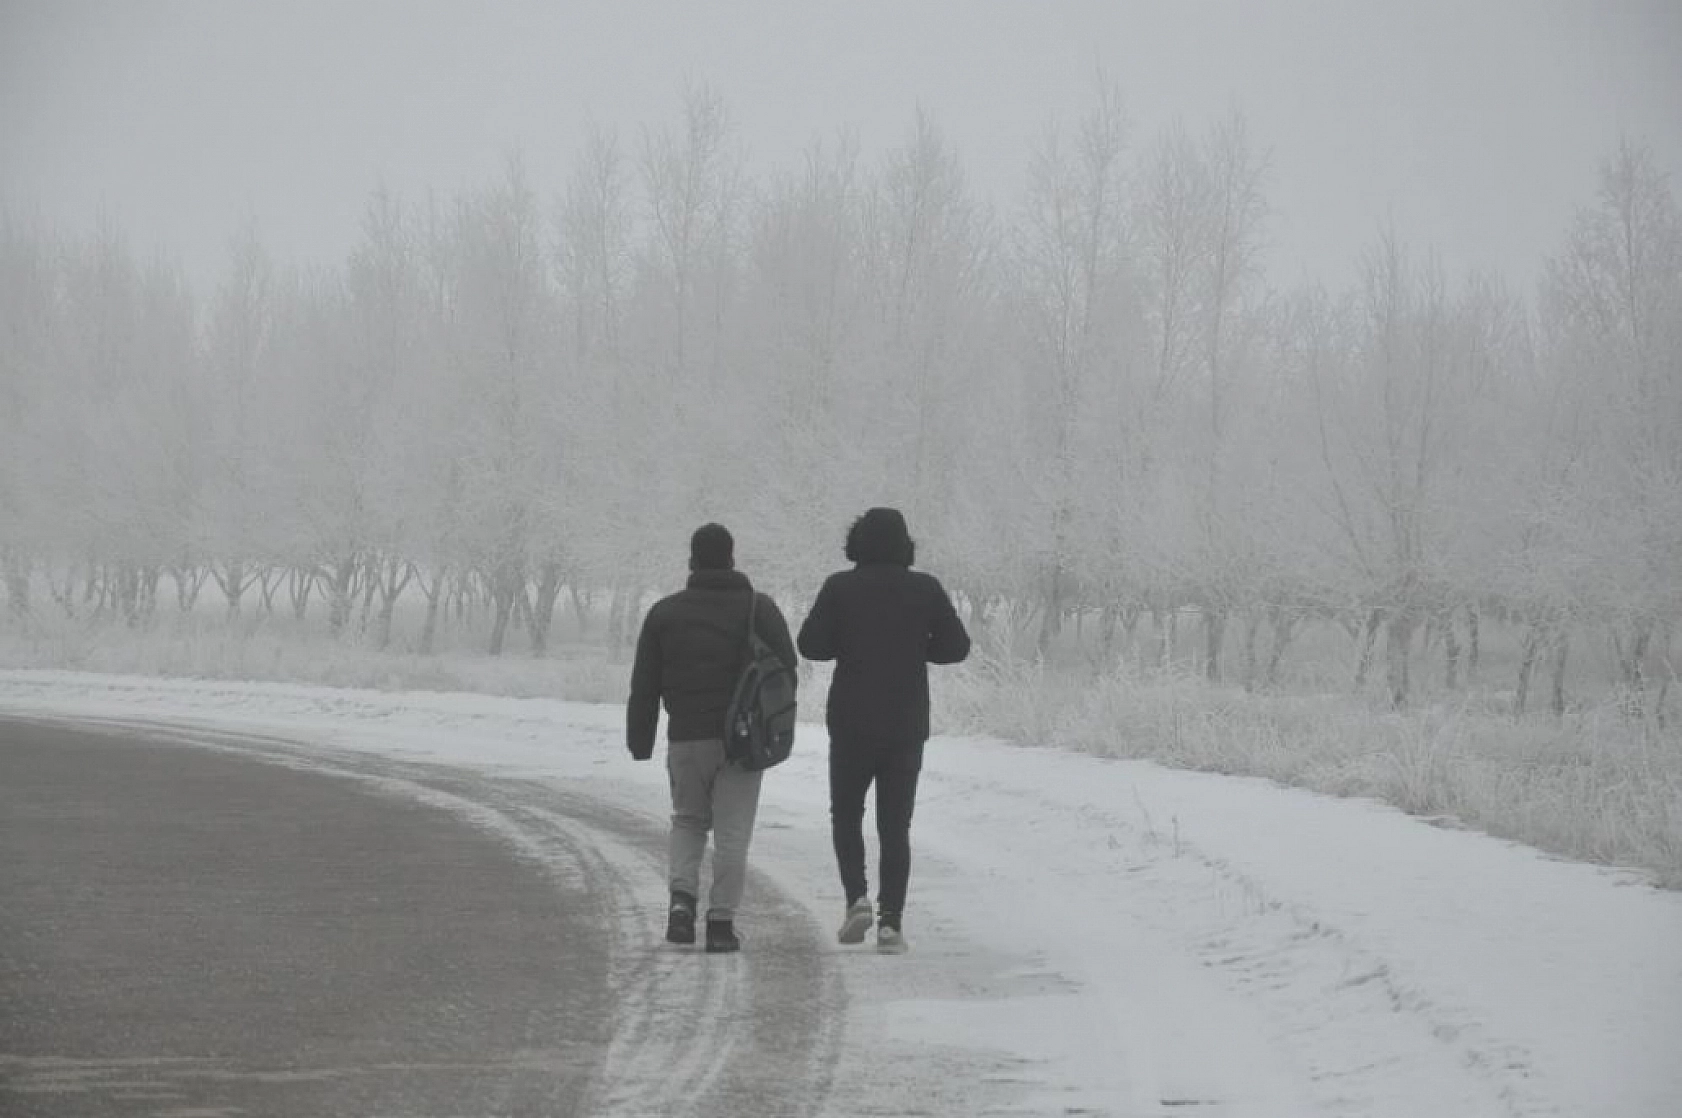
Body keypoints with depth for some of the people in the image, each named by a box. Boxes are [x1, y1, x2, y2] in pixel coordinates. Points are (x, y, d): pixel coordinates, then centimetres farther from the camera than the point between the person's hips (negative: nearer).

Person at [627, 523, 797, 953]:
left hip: (687, 739, 1)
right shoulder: (759, 608, 1)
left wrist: (640, 740, 10)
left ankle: (682, 898, -3)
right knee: (732, 831, 2)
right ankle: (721, 921, -2)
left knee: (688, 821, 18)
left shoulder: (665, 612, 5)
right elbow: (787, 666, -1)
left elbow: (644, 684, 5)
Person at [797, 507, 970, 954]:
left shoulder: (840, 587, -5)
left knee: (846, 813, 14)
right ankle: (891, 920, -1)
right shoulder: (925, 589, -1)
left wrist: (851, 644, 9)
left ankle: (857, 896, -7)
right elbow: (956, 646, 0)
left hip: (852, 722, -1)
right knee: (895, 824, 7)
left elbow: (811, 644, -9)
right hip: (907, 724, 1)